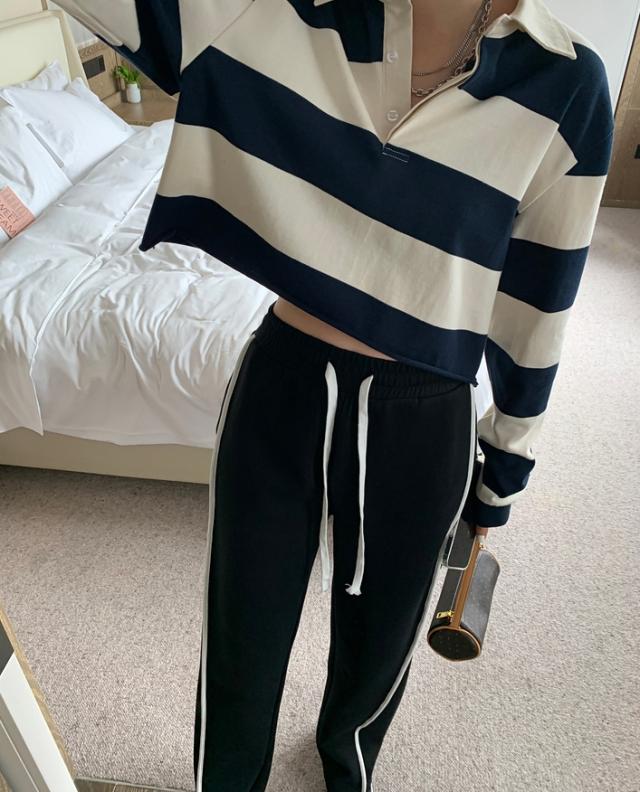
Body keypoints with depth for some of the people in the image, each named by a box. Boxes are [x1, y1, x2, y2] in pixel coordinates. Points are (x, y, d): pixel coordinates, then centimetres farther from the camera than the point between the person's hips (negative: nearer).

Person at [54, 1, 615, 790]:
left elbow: (539, 302, -1)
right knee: (238, 648, 19)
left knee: (376, 648, 25)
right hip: (279, 391, 1)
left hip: (420, 425, 1)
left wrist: (505, 465, 7)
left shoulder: (565, 84, -9)